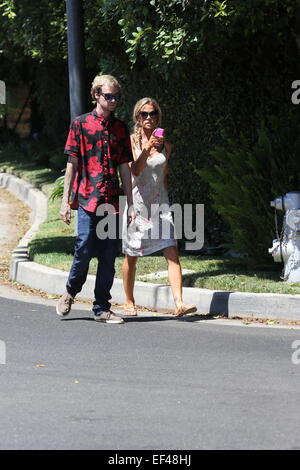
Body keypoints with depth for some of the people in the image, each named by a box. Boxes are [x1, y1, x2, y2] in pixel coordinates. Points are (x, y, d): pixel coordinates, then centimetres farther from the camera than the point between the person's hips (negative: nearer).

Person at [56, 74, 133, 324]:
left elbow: (125, 168, 14)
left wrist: (131, 204, 10)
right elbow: (72, 163, 1)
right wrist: (66, 200, -3)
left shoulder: (120, 128, 13)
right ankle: (70, 292, 18)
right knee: (85, 250, -8)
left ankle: (102, 308, 9)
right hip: (87, 199, -4)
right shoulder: (81, 124, 2)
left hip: (112, 201, 4)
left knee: (109, 255, 2)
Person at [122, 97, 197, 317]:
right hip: (137, 203, -3)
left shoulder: (165, 145, 9)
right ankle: (129, 303, 23)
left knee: (172, 252, -13)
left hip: (160, 203, 3)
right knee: (131, 256, 7)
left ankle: (179, 303, -21)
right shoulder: (132, 141, -3)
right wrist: (146, 149, -32)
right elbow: (136, 170, -18)